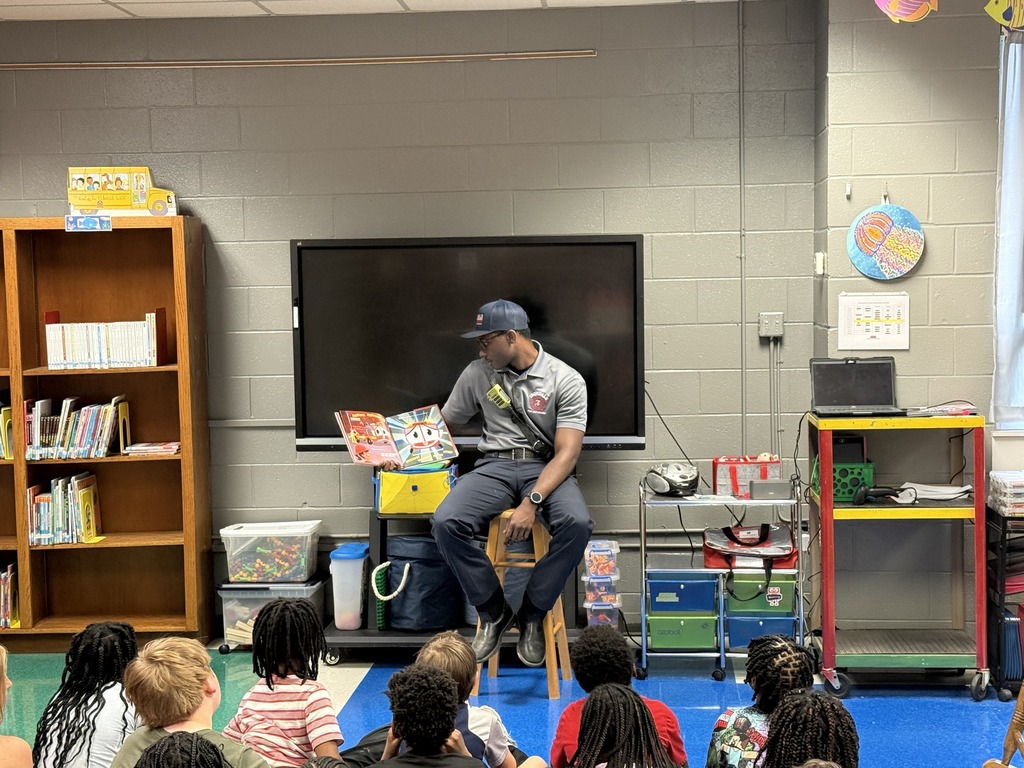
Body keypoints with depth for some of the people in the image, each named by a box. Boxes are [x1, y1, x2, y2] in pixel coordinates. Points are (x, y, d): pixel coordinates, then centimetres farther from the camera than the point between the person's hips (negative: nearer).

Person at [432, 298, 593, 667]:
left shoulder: (566, 380, -5)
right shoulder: (477, 373, 7)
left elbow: (567, 453, -13)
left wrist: (532, 502, -27)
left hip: (545, 468, -2)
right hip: (495, 466, 3)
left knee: (577, 524, -35)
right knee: (446, 522, -28)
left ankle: (532, 615, -12)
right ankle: (493, 612, -6)